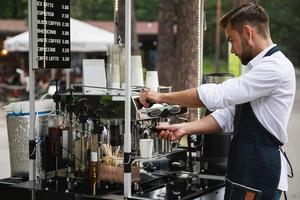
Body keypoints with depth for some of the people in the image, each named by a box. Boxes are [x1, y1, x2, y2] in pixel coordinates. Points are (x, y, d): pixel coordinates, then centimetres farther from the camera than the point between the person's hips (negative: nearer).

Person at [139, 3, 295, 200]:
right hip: (244, 169, 9)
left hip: (260, 175, -9)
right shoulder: (261, 68, 17)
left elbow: (217, 95, -20)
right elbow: (228, 114, 13)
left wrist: (162, 97, -13)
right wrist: (184, 129, 2)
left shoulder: (276, 67, -15)